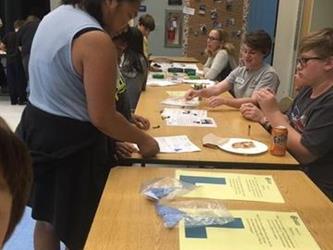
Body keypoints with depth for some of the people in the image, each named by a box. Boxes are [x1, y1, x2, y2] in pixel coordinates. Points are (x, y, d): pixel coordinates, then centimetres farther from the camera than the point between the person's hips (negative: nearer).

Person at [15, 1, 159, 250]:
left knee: (46, 219, 24)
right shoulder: (97, 40, -24)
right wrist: (143, 140, -6)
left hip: (36, 126, 9)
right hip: (70, 142, -9)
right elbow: (102, 117, -22)